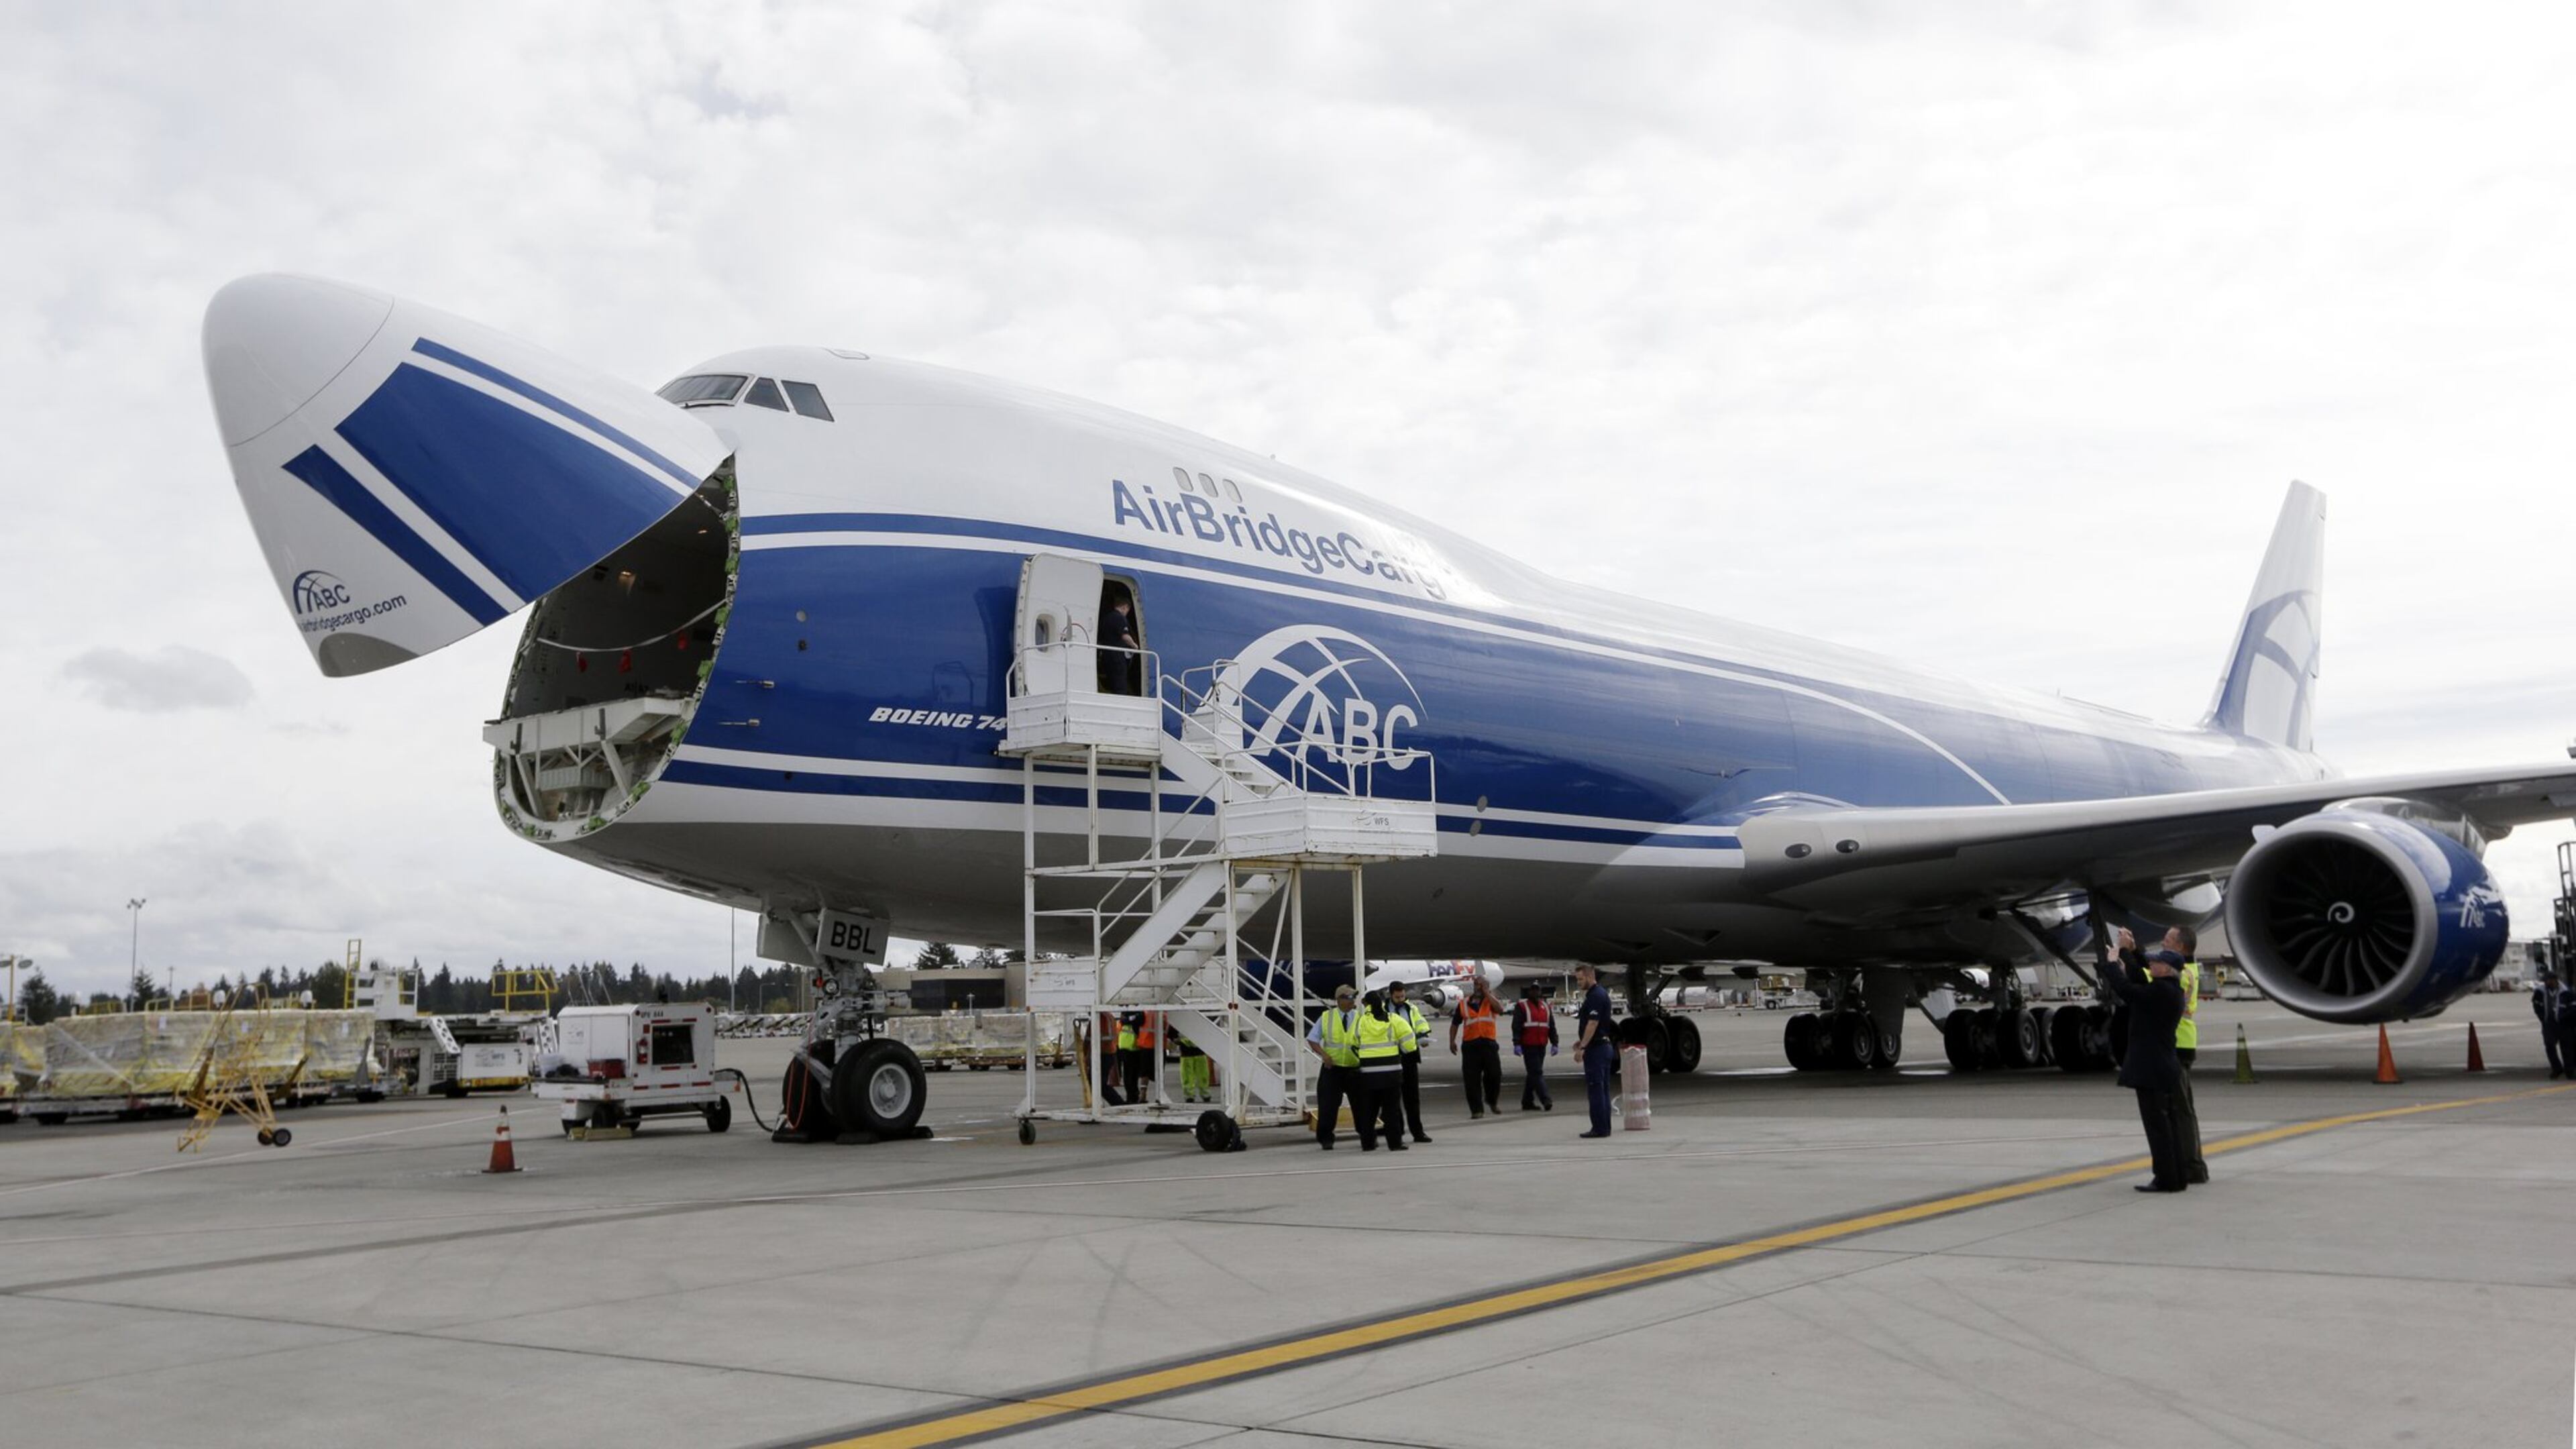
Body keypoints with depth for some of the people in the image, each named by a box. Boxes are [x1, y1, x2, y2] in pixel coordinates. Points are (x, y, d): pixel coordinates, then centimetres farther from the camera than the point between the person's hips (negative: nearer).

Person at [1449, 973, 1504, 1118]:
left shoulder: (1490, 1000, 9)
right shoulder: (1464, 1004, 10)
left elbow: (1500, 1010, -13)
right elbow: (1455, 1024, 15)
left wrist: (1486, 992, -10)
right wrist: (1452, 1041, 5)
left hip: (1489, 1044, 0)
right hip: (1470, 1045, 0)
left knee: (1495, 1075, -1)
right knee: (1472, 1079, -2)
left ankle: (1492, 1101, 25)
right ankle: (1476, 1109, 3)